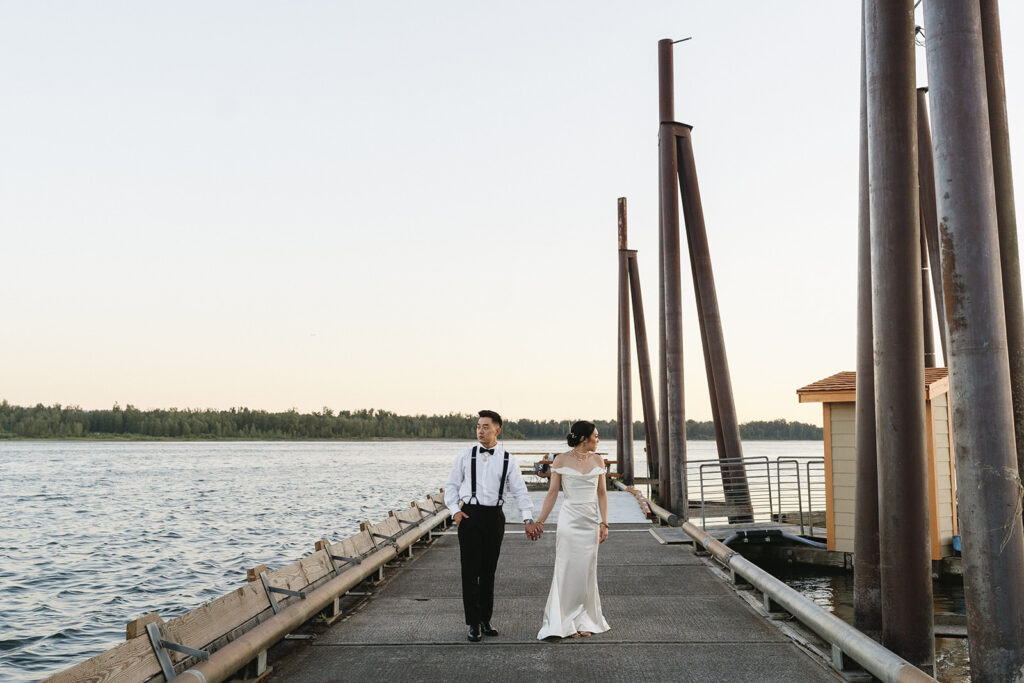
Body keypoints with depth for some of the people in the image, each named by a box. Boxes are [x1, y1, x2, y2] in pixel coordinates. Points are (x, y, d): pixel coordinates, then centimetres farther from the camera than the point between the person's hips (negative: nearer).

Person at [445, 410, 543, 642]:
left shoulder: (508, 460, 3)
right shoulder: (466, 456, 3)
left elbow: (520, 490, 1)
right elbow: (451, 485, 8)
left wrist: (528, 519, -9)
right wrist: (455, 510, -5)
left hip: (494, 516, 1)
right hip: (469, 515, -1)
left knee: (489, 571, 10)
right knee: (470, 571, -1)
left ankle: (485, 619, 23)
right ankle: (473, 623, 7)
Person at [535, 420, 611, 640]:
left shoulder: (597, 460, 6)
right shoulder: (561, 460, -5)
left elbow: (602, 493, 8)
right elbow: (552, 492, 0)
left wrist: (604, 523, 1)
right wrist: (540, 521, -2)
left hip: (591, 522, 4)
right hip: (569, 520, -4)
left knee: (587, 572, 7)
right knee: (568, 571, -2)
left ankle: (584, 621, 17)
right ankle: (565, 623, 7)